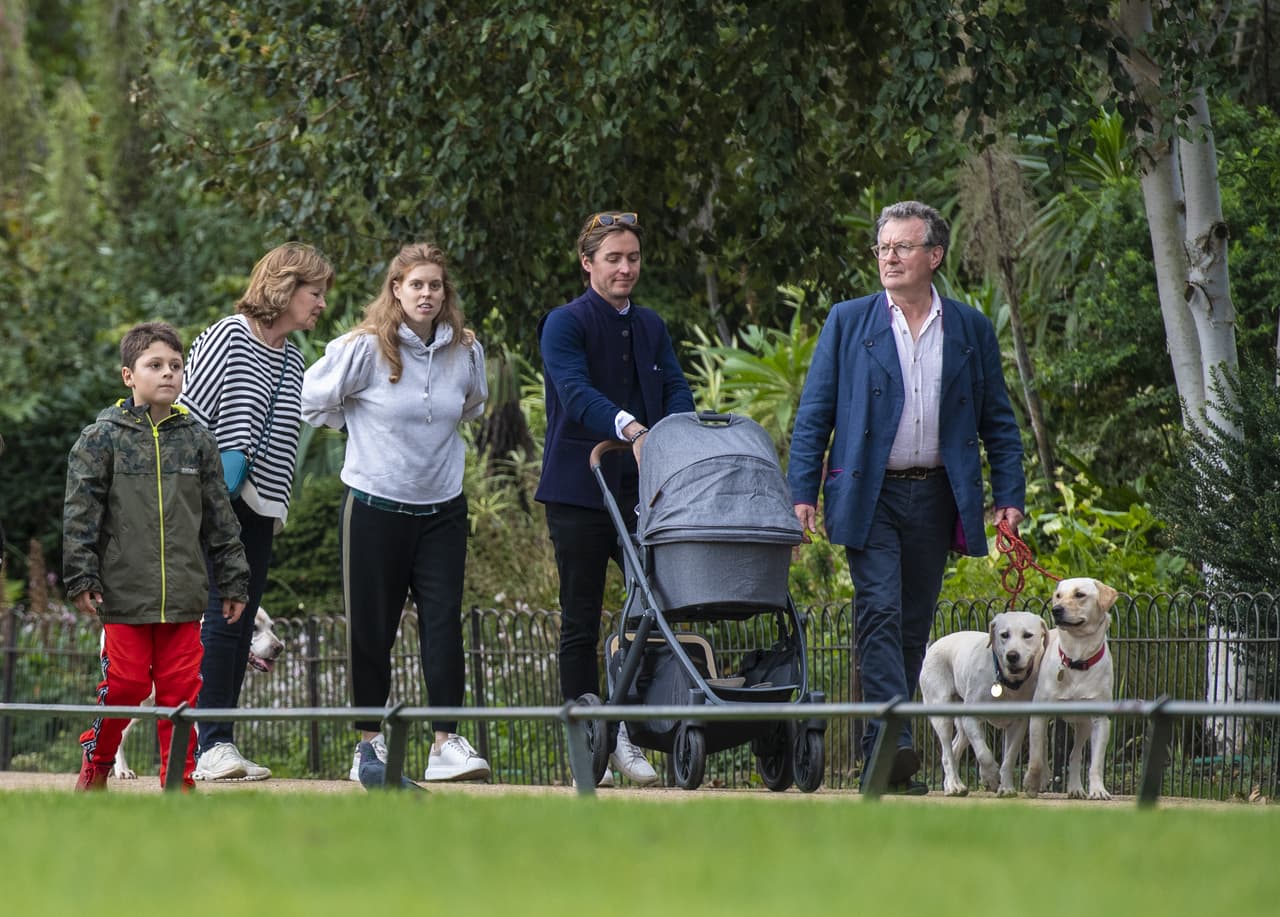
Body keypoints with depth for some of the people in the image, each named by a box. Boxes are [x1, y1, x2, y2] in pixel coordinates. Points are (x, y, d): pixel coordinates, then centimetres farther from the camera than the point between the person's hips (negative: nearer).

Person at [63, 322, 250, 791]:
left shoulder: (197, 440, 9)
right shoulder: (102, 438, 1)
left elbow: (220, 519, 14)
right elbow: (80, 514, 0)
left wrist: (233, 581, 13)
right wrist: (80, 578, -7)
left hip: (183, 595, 3)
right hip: (125, 593, -3)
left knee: (181, 689, 2)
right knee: (124, 684, -1)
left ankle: (178, 778, 9)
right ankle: (95, 768, 17)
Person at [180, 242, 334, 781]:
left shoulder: (292, 360, 14)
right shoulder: (228, 338, -7)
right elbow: (191, 413, -9)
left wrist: (279, 508, 16)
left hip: (259, 510, 8)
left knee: (240, 628, 6)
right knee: (220, 619, -13)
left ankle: (220, 748, 8)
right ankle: (213, 747, -15)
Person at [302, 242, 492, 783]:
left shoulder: (465, 351, 3)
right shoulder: (365, 348, -10)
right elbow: (316, 402, 1)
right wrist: (369, 432, 7)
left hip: (442, 509, 3)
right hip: (374, 508, -3)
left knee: (444, 624, -6)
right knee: (371, 631, 4)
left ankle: (447, 743, -7)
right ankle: (369, 742, 16)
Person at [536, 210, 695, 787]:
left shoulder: (651, 328, 15)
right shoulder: (565, 324, -4)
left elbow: (676, 391, 5)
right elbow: (577, 393, -19)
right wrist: (631, 429, -35)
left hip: (642, 491, 5)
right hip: (579, 493, -5)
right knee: (581, 625, 2)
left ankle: (627, 730, 7)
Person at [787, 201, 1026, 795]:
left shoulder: (971, 330, 9)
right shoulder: (848, 322, 5)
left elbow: (998, 422, 11)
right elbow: (814, 415, 4)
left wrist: (1009, 495, 1)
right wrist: (802, 492, -5)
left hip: (935, 498, 2)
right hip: (869, 495, -2)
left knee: (913, 627, 5)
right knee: (880, 612, -16)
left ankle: (882, 757, 12)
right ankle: (892, 745, -25)